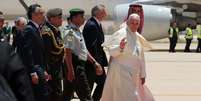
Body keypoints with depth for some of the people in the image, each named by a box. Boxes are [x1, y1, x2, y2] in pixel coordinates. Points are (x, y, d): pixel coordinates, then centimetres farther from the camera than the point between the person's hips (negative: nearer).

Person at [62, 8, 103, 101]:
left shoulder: (77, 31, 16)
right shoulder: (70, 32, -14)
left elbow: (84, 50, 21)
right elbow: (68, 52, -20)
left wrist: (95, 62, 17)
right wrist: (70, 70, -24)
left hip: (80, 65, 10)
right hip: (75, 65, -10)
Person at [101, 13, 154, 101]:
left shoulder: (138, 37, 12)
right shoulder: (121, 34, -10)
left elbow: (141, 57, 19)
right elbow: (112, 52, -18)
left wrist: (142, 74, 19)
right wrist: (120, 48, -39)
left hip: (134, 74, 8)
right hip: (121, 72, -8)